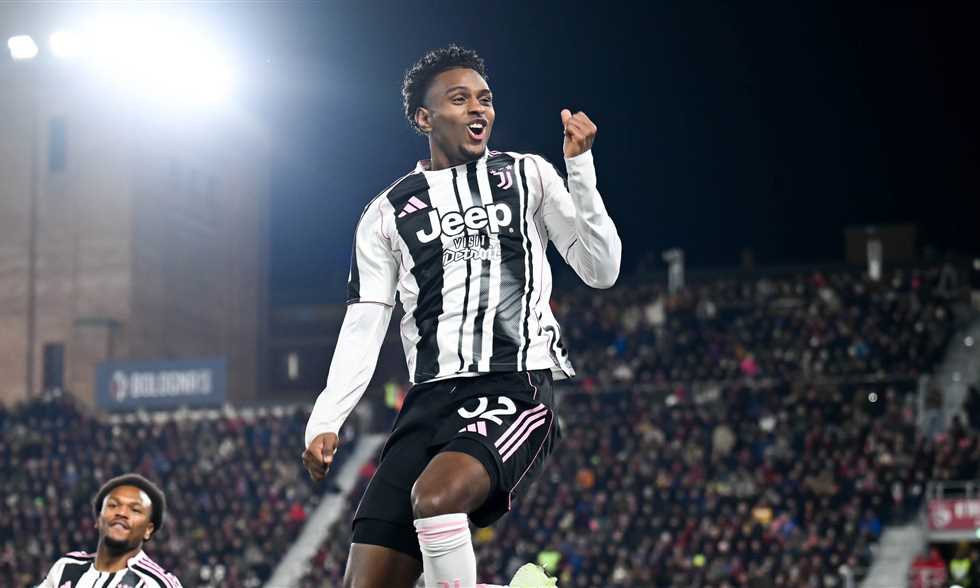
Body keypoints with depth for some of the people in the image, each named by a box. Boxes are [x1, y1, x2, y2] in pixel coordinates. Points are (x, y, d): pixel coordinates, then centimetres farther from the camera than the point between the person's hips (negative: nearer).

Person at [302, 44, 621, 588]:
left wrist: (580, 167, -8)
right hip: (431, 400, 4)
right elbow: (363, 328, 11)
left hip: (517, 388, -3)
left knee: (435, 496, -34)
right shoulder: (388, 212, 14)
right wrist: (325, 420, -2)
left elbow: (601, 270, 2)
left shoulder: (528, 176, 10)